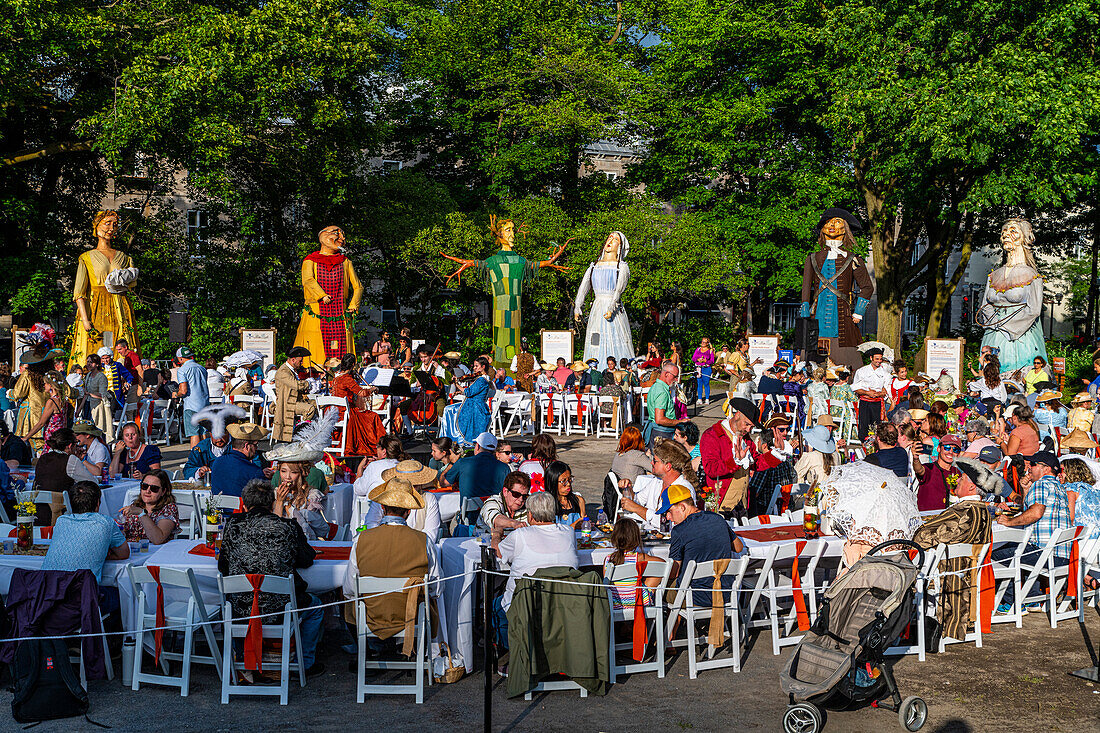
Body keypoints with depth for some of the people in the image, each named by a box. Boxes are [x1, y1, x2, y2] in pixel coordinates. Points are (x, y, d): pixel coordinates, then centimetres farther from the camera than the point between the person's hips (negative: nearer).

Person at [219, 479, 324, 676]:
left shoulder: (233, 524, -1)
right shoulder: (288, 526, -3)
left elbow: (222, 566, 7)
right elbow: (306, 560, 10)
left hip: (239, 609, 2)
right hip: (278, 607, -2)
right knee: (315, 606, 30)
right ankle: (306, 664, 35)